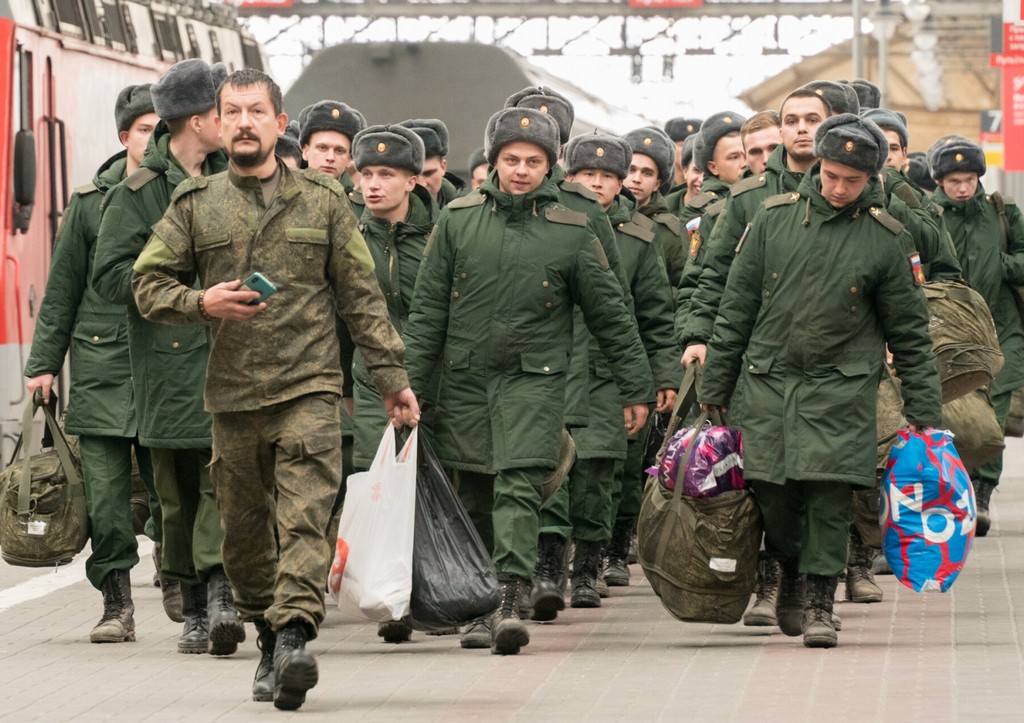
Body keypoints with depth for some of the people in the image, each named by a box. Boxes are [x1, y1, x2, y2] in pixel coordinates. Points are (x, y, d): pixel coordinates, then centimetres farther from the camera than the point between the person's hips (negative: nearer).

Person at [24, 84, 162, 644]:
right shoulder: (91, 202, 7)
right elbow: (62, 288, 11)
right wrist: (44, 362, 8)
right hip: (101, 368, 1)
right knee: (105, 492, -5)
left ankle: (177, 582, 26)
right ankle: (117, 605, 2)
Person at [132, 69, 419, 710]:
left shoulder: (323, 201, 7)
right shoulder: (195, 205, 8)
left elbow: (362, 297, 9)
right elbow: (148, 284, 10)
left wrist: (392, 377, 6)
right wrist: (200, 303, -10)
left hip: (309, 388, -2)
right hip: (231, 393, 2)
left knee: (305, 517, -16)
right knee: (243, 528, 8)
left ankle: (295, 636, -26)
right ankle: (270, 637, 23)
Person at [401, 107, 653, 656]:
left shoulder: (571, 232, 1)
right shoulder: (458, 220, 5)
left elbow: (610, 316, 7)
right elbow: (428, 307, 7)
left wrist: (635, 388, 8)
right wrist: (410, 381, 1)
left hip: (534, 379, -2)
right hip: (465, 381, 2)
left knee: (518, 488, -16)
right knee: (475, 497, 7)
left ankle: (510, 601, -24)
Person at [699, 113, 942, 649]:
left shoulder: (886, 239, -1)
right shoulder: (775, 218, 3)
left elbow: (909, 333, 5)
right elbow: (737, 307, 9)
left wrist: (924, 416, 3)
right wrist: (714, 388, 9)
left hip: (840, 387, -2)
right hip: (768, 381, 2)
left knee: (829, 491, -11)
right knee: (771, 490, -1)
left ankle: (820, 600, 0)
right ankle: (791, 571, 27)